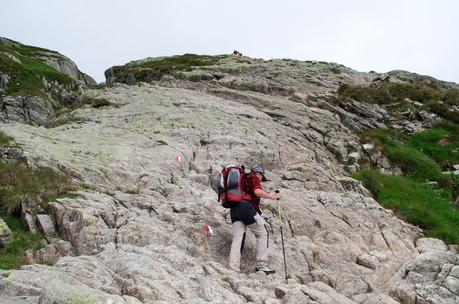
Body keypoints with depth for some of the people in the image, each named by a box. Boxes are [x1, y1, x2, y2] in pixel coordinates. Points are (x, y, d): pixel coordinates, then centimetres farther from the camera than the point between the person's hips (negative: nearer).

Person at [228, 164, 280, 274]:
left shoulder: (242, 179, 32)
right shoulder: (253, 177, 7)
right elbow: (257, 191, -12)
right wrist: (272, 196, -1)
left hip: (234, 209, 8)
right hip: (246, 206, -8)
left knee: (237, 238, 1)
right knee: (262, 234, 2)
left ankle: (233, 268, -9)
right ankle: (261, 264, -4)